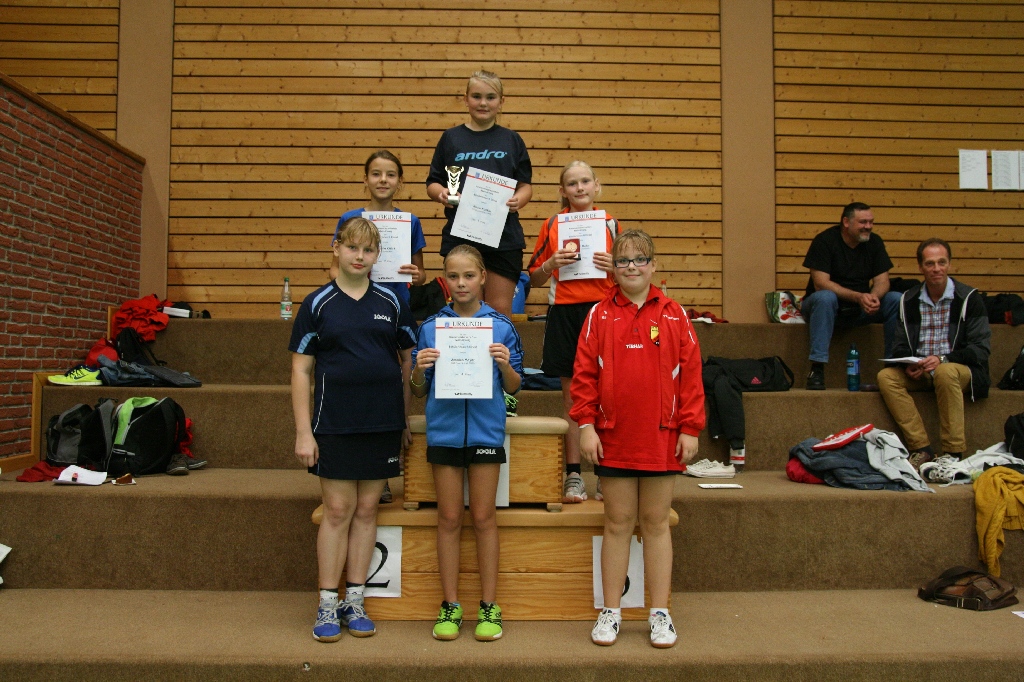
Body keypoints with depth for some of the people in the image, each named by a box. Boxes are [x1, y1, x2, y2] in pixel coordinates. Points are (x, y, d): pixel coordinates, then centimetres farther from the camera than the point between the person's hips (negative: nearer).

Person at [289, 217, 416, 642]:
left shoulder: (390, 302, 6)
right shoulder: (318, 304, 1)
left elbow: (409, 359, 13)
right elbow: (301, 371, 0)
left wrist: (407, 417, 7)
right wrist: (303, 431, -6)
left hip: (383, 423, 2)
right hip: (334, 425, -2)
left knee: (367, 511, 8)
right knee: (338, 511, 2)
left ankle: (354, 602, 20)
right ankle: (328, 606, 14)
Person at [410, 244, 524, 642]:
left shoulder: (501, 326, 0)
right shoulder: (431, 326, 3)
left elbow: (513, 387, 4)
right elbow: (419, 391, 5)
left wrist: (505, 364, -16)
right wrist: (418, 368, -15)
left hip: (485, 431, -1)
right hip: (444, 429, 1)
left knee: (483, 518, 6)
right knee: (449, 519, 7)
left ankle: (489, 607, 17)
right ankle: (450, 606, 19)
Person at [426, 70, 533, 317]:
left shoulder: (511, 140, 9)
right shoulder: (451, 138, 8)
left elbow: (526, 185, 9)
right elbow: (432, 183, 8)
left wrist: (519, 199, -13)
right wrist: (441, 193, -14)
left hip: (504, 236, 0)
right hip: (459, 235, 1)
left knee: (500, 310, 3)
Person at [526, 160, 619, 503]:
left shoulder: (610, 224, 8)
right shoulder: (552, 225, 7)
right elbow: (534, 279, 10)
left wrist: (613, 266, -7)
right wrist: (552, 263, -9)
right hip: (564, 314, 0)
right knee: (571, 395, 4)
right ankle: (573, 474, 10)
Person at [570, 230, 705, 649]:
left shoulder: (673, 315, 4)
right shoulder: (599, 315, 4)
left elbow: (691, 374, 2)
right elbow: (584, 374, 1)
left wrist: (690, 428, -2)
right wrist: (585, 425, -5)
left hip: (662, 437, 0)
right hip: (612, 438, 0)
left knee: (656, 523, 9)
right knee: (618, 523, 8)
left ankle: (660, 613, 20)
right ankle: (611, 612, 20)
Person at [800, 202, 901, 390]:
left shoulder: (874, 242, 3)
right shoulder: (825, 240, -13)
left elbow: (882, 280, -2)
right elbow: (820, 283, -22)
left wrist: (873, 296, -27)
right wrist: (858, 297, -32)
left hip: (859, 310, 5)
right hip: (825, 304, -4)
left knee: (897, 300, -18)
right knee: (825, 297, -38)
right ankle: (817, 369, -38)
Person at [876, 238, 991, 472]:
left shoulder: (968, 298, -3)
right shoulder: (909, 300, 9)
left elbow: (982, 347, -9)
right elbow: (901, 346, 10)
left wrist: (943, 359, -24)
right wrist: (908, 365, -14)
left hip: (960, 369, -4)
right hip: (920, 372, 4)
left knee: (945, 372, -38)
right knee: (886, 376, -24)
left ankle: (952, 453, -28)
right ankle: (921, 449, -25)